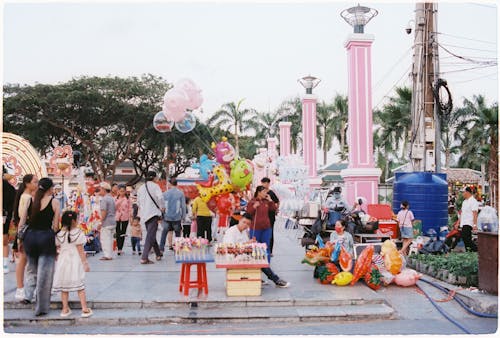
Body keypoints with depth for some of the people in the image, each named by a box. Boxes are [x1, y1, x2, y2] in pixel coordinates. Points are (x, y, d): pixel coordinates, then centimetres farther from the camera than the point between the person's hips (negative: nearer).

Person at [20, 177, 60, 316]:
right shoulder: (54, 202, -4)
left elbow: (22, 222, 5)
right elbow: (56, 225, -7)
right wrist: (56, 241, 3)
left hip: (30, 236, 4)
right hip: (46, 236, -3)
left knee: (31, 268, 26)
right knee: (44, 272, 3)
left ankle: (28, 295, 15)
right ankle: (41, 307, 7)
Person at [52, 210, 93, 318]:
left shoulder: (59, 234, 1)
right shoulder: (78, 233, -11)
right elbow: (80, 250, -11)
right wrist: (85, 263, -6)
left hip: (63, 261, 3)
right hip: (75, 262, -3)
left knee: (64, 287, 12)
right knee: (80, 286, 3)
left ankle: (65, 309, 17)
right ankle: (85, 309, 3)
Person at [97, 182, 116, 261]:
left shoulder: (104, 199, -13)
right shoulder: (112, 199, 14)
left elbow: (104, 212, -19)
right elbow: (115, 210, 20)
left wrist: (100, 223, -16)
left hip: (106, 223, -9)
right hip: (113, 221, 9)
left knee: (105, 239, -2)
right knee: (110, 239, 13)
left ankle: (107, 255, 0)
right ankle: (110, 255, 18)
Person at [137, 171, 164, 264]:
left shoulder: (141, 188, 14)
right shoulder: (154, 186, -5)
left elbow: (138, 202, 18)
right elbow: (160, 197, -20)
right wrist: (162, 207, -6)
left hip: (144, 215, 7)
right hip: (153, 213, -7)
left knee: (151, 235, 19)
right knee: (150, 236, -9)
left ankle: (158, 254, 31)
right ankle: (144, 258, -17)